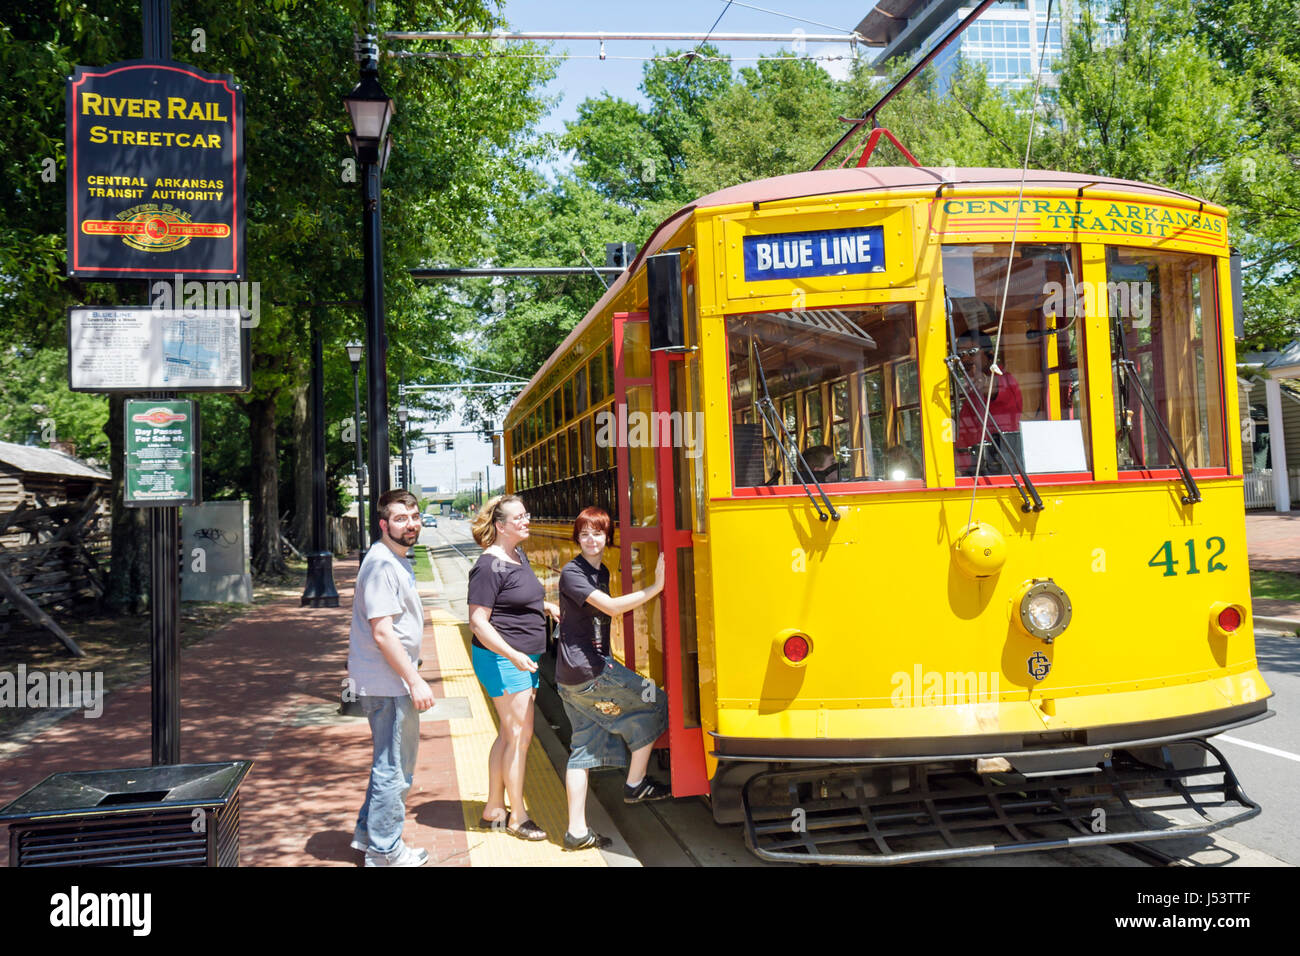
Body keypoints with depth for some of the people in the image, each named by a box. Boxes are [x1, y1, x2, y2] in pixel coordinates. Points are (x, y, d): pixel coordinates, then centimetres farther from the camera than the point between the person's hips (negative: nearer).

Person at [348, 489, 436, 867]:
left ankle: (368, 833, 34)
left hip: (393, 682, 11)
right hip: (388, 684, -11)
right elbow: (382, 634, -24)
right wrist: (414, 681, -21)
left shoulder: (397, 561, 14)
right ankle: (384, 850, 13)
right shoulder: (382, 565, -19)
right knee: (393, 770, 1)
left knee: (394, 765, 22)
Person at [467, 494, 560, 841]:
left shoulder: (519, 556, 10)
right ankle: (517, 818, 9)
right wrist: (512, 655, -27)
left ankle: (493, 810, 26)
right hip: (501, 661, -9)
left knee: (508, 734, 15)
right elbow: (478, 621, -21)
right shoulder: (489, 566, -18)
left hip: (524, 660, 9)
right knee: (519, 735, -4)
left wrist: (546, 606, 8)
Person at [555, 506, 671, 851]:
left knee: (584, 749, 9)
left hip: (575, 676, 9)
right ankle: (635, 784, 9)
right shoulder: (572, 574, -12)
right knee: (654, 702, 0)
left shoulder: (602, 572, 16)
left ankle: (576, 831, 13)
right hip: (586, 669, -9)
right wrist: (656, 587, -27)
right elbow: (611, 607, -24)